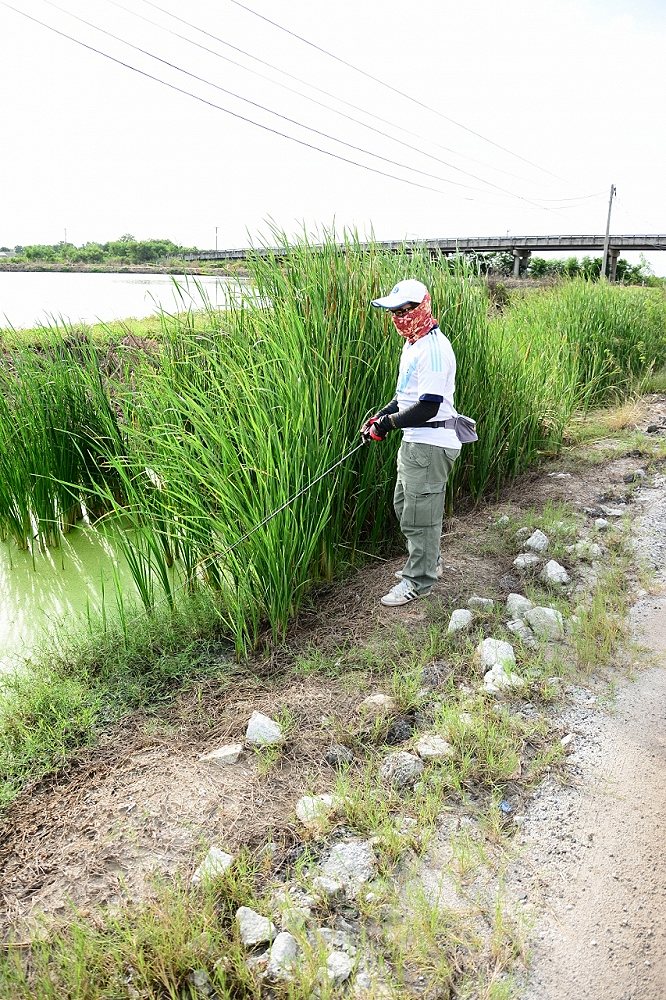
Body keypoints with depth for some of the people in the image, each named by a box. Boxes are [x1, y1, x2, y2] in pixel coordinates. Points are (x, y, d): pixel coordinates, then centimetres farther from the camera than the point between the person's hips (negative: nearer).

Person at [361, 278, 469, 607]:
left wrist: (388, 424, -16)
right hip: (414, 441, 11)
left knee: (420, 514, 0)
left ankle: (418, 580, 14)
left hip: (430, 445, -11)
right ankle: (428, 562, 38)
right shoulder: (413, 343, 13)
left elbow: (428, 407, -25)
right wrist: (380, 416, 9)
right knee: (404, 505, 22)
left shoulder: (433, 348, -21)